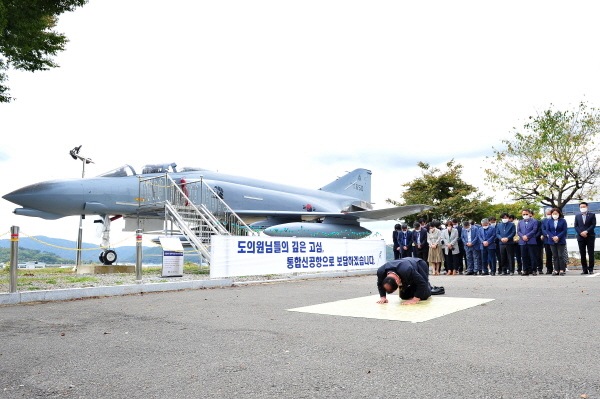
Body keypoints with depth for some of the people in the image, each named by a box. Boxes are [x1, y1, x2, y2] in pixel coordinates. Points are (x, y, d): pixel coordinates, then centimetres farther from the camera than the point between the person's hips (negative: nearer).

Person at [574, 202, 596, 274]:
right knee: (582, 254, 1)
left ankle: (591, 269, 3)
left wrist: (586, 231, -15)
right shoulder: (577, 216, 14)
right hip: (581, 237, 2)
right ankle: (584, 269, 5)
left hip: (590, 237, -2)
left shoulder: (592, 215, 7)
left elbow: (593, 225, -3)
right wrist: (581, 233, -10)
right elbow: (576, 226, 6)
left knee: (591, 254, -1)